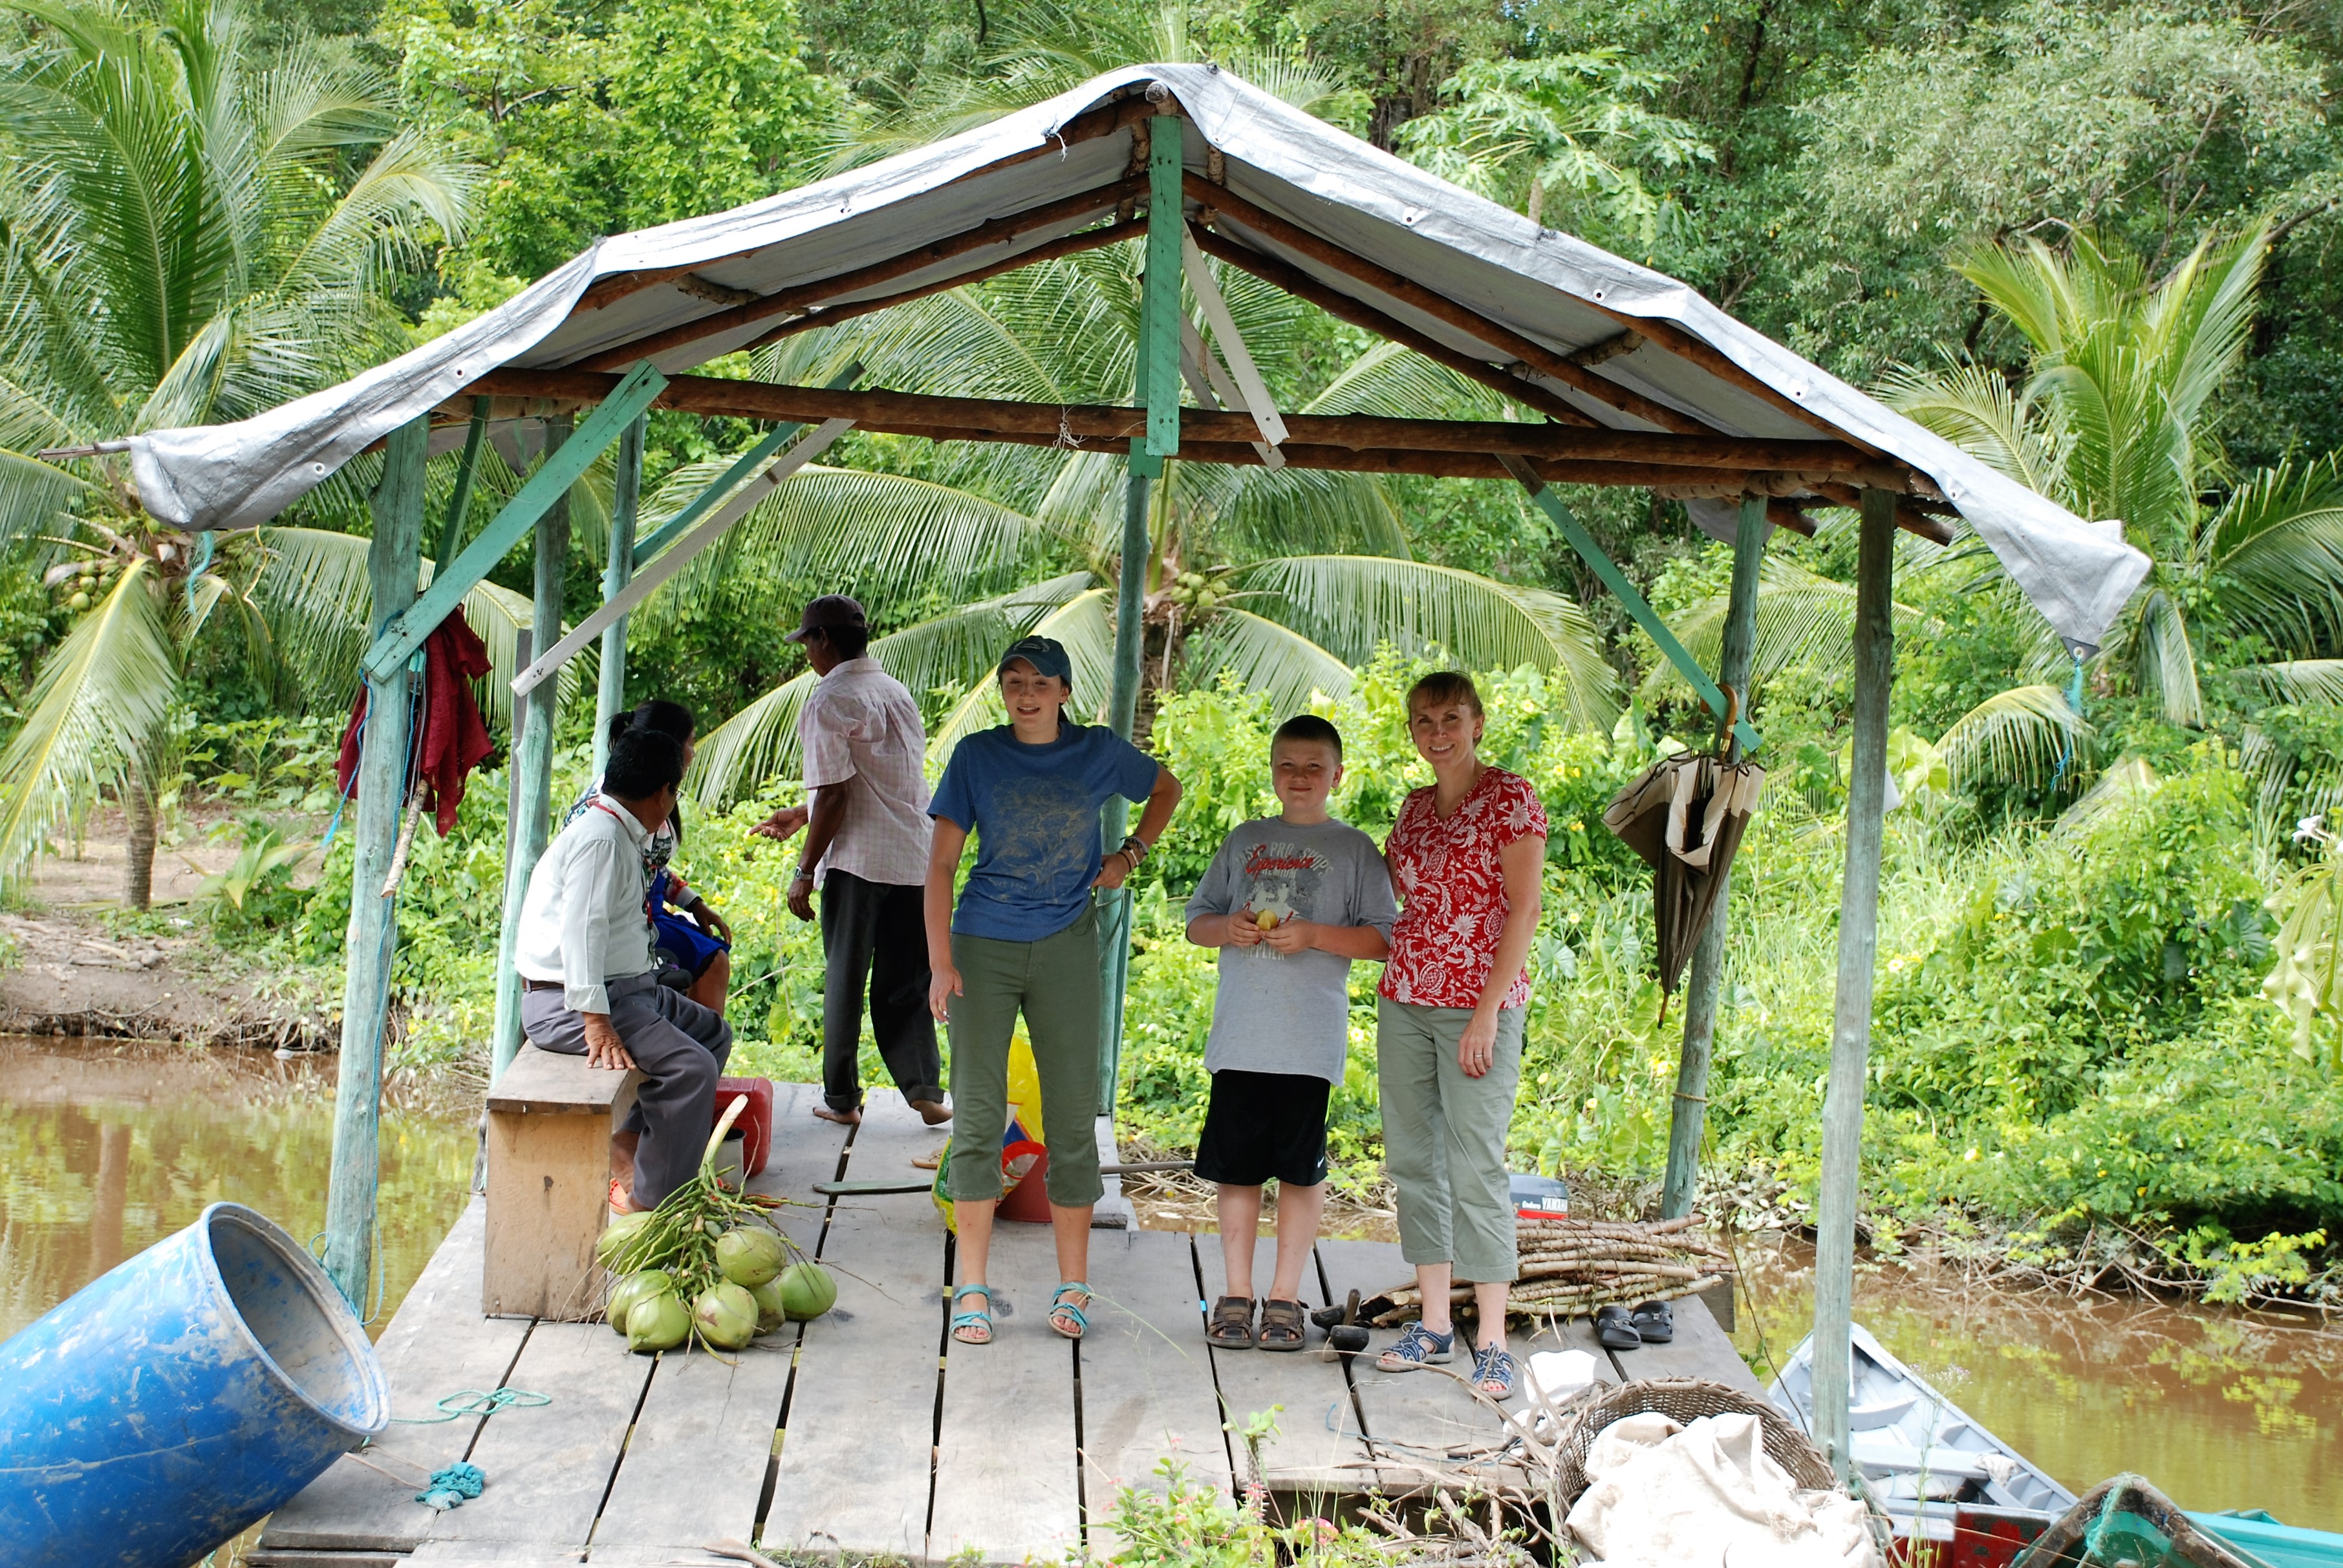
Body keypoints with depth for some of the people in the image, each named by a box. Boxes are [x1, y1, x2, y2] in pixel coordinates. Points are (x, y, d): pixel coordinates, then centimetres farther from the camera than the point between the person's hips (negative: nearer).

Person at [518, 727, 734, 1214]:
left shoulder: (624, 835, 15)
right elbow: (581, 930, -28)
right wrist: (596, 1021, -33)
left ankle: (633, 1148, 13)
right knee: (691, 1068, -23)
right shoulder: (600, 837, -18)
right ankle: (649, 1200, -14)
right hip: (568, 1001, -11)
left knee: (713, 1032, 17)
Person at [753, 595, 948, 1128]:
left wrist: (804, 872, -8)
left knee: (845, 982, 6)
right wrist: (801, 815, 31)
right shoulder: (897, 693, 14)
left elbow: (834, 797, -15)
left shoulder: (828, 703, -11)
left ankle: (842, 1099, 12)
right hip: (916, 858, 6)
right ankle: (925, 1090, 5)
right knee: (906, 984, 12)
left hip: (858, 860, -6)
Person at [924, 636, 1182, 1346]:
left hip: (1065, 946, 1)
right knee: (977, 1113, -2)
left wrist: (1131, 852, 7)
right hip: (983, 945, -1)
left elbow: (1167, 787, 23)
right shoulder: (977, 755, 0)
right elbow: (941, 863, -2)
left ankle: (1072, 1288, 13)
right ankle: (971, 1289, 4)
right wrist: (941, 961, -11)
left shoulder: (1098, 751, 3)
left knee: (1072, 1113, 3)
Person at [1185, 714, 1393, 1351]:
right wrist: (1227, 928, -5)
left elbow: (1382, 939, -1)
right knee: (1237, 1166, 5)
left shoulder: (1354, 849, 5)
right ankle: (1237, 1295, 13)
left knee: (1301, 1168, 2)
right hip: (1239, 1036, 3)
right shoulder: (1245, 842, 14)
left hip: (1310, 1041, -3)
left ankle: (1285, 1297, 11)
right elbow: (1196, 922, 17)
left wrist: (1314, 934, -14)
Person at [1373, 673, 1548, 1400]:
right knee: (1414, 1160, 8)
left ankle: (1491, 1341, -3)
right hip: (1405, 998, 7)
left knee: (1475, 1166, -9)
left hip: (1479, 1002, -7)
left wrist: (1488, 1010, -16)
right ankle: (1433, 1323, 17)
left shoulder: (1511, 797, -6)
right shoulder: (1415, 807, 14)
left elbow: (1524, 910, -11)